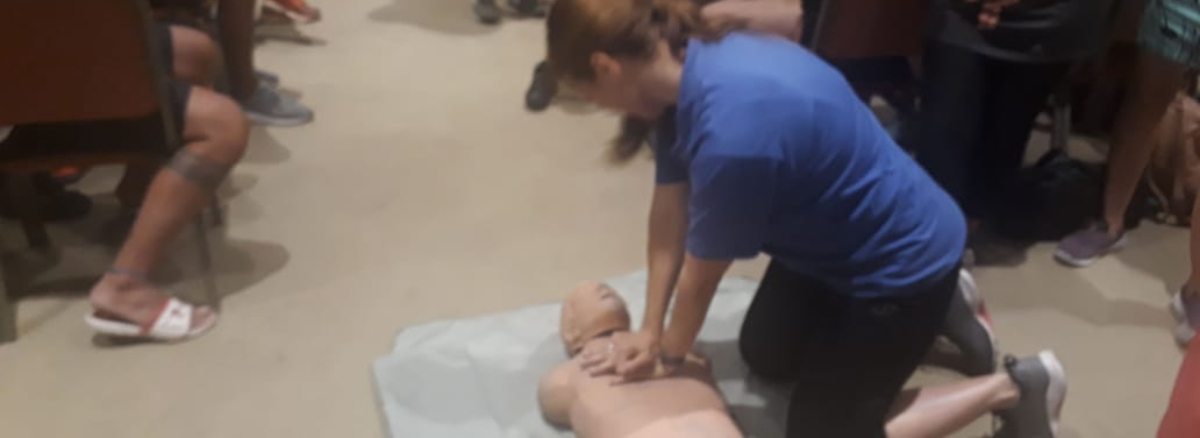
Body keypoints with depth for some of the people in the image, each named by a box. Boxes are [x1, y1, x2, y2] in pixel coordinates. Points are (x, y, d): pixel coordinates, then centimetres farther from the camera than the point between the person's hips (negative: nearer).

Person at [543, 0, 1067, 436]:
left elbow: (704, 270, -21)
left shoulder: (732, 131, -39)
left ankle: (1014, 388, 9)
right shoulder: (690, 65, -11)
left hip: (901, 263, -9)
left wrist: (670, 353, -3)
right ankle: (915, 324, 33)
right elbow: (669, 210, -5)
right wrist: (651, 330, -4)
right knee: (763, 357, 24)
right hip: (833, 242, 9)